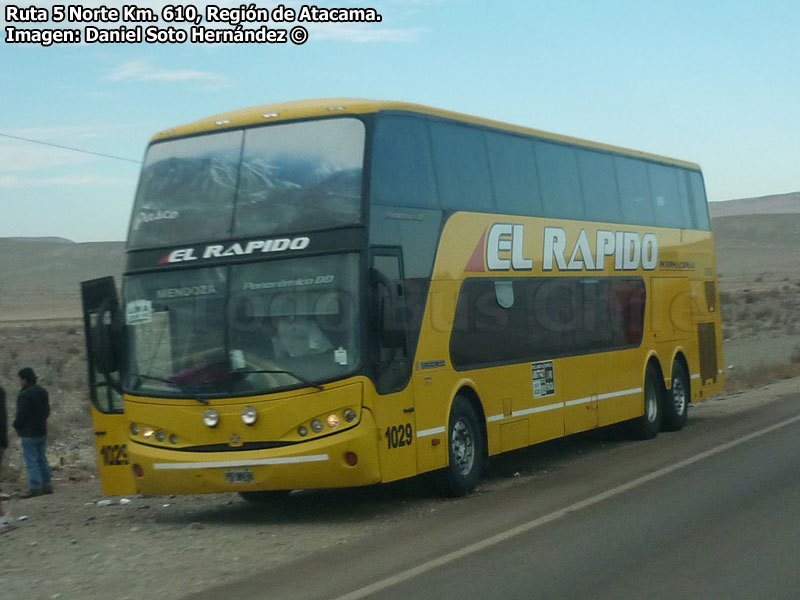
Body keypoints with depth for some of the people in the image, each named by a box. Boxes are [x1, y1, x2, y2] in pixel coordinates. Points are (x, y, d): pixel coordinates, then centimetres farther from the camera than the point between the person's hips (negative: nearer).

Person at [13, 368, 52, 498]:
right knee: (42, 459, 13)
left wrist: (17, 425, -2)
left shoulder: (24, 395, -18)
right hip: (42, 431, 8)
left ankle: (34, 487, -7)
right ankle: (47, 485, 15)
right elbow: (47, 410, 15)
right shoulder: (42, 391, 9)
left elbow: (21, 414, -19)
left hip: (29, 433, -8)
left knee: (31, 460, -5)